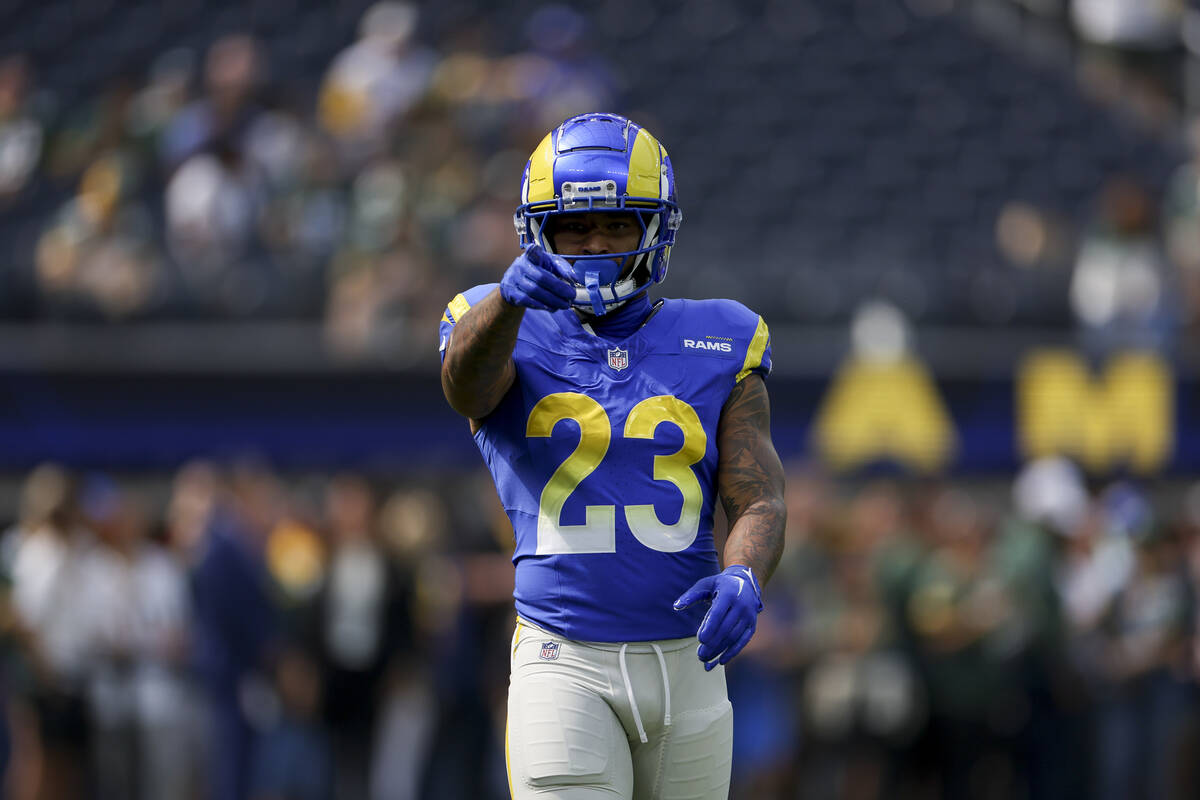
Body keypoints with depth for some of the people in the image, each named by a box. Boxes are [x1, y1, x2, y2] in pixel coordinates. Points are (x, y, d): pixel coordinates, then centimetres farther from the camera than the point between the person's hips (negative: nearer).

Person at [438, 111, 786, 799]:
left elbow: (760, 503, 1)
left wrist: (743, 579, -23)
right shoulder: (515, 338, 2)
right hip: (564, 664, -3)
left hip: (685, 663, 3)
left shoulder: (718, 349, 8)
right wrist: (511, 296, -45)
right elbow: (466, 384, -22)